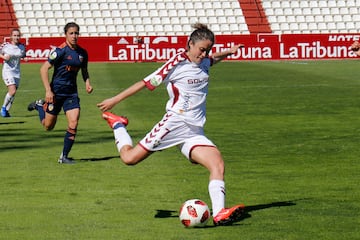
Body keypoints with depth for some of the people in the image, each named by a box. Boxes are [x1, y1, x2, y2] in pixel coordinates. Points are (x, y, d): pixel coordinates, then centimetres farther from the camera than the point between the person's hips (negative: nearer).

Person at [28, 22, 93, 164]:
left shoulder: (82, 53, 3)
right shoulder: (60, 51, -15)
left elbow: (84, 71, 21)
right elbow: (44, 69, -15)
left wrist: (87, 82, 0)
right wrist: (48, 90, -21)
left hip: (72, 92, 4)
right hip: (56, 92, -4)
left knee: (73, 124, -12)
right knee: (48, 126, 9)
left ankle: (64, 157, 0)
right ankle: (40, 106, 42)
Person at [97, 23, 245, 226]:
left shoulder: (204, 62, 13)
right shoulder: (178, 63, -8)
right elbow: (147, 83, -5)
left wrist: (229, 52, 25)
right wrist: (114, 100, -2)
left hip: (195, 132, 6)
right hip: (175, 123, -6)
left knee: (218, 165, -17)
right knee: (130, 158, -4)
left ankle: (219, 214, -26)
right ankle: (117, 124, 27)